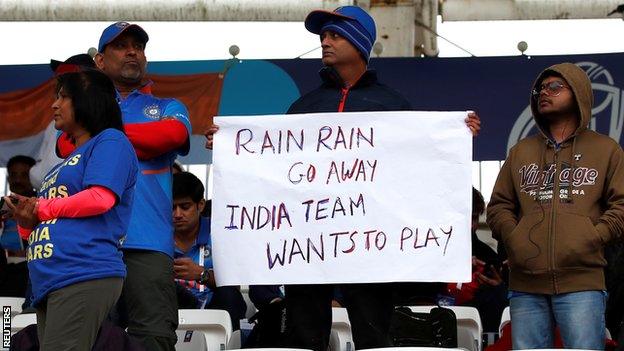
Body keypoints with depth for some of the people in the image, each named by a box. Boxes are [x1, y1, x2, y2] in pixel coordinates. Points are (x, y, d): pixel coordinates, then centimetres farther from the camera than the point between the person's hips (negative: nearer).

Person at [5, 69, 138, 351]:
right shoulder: (65, 164, 31)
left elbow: (100, 198, -11)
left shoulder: (110, 141, 5)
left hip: (85, 276, -9)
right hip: (47, 284, 9)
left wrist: (41, 209, -1)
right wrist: (28, 222, 7)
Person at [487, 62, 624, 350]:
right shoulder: (521, 152, 22)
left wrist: (592, 238, -10)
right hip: (525, 285, 4)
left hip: (581, 282, -4)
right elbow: (499, 205, 19)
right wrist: (513, 238, 0)